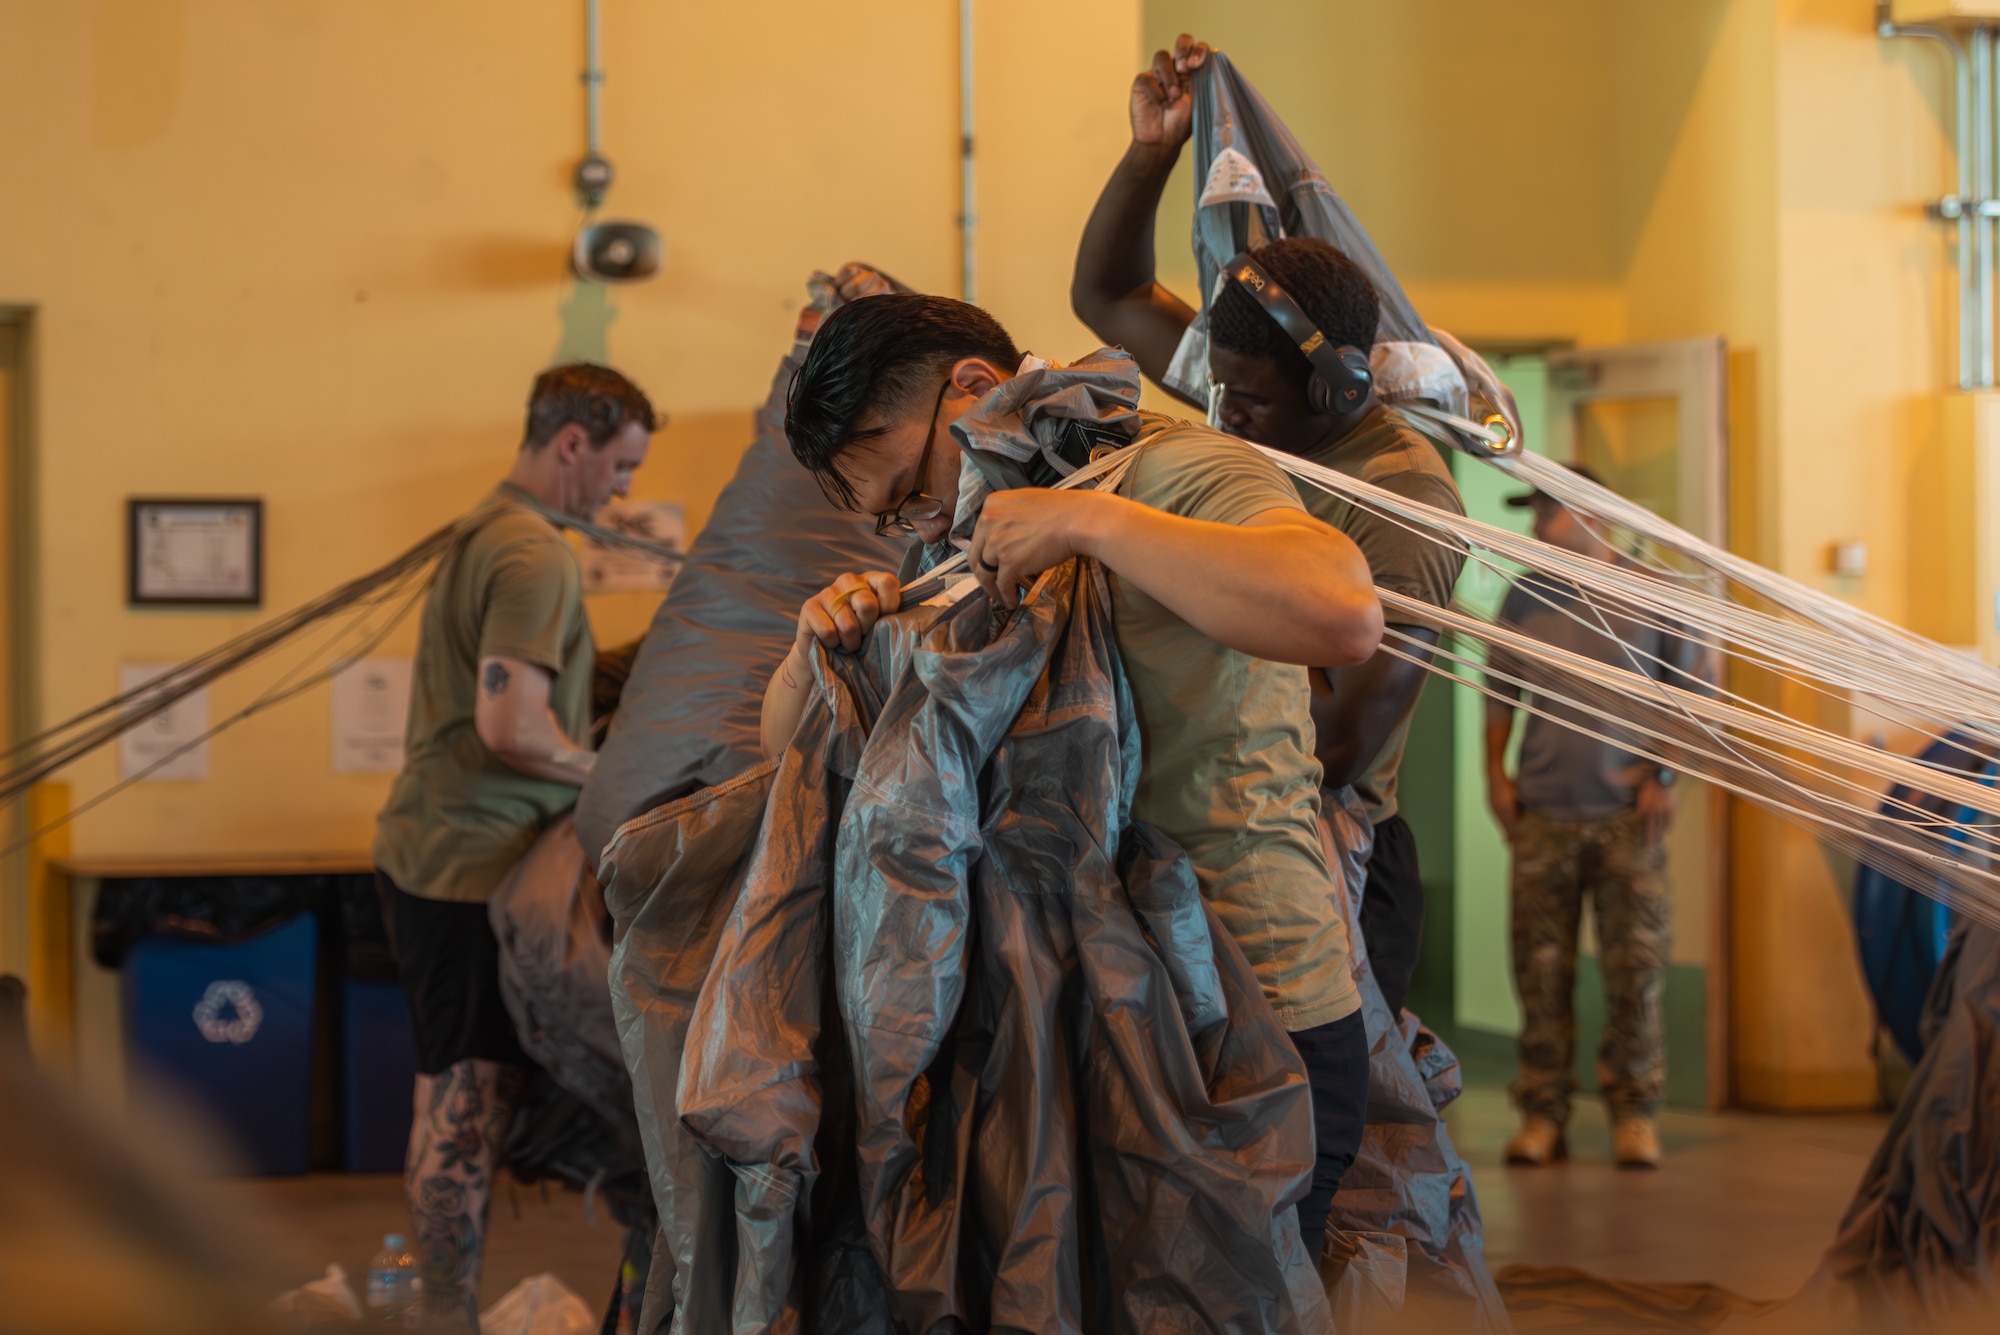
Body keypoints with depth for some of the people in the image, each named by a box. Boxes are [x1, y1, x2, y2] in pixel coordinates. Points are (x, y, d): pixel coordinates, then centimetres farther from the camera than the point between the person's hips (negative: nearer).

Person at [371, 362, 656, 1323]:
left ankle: (443, 1307, 19)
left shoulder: (482, 532, 17)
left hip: (424, 849, 10)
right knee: (468, 1103, -5)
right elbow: (512, 727, -23)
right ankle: (453, 1315, -1)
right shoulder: (535, 557, -16)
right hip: (473, 862, -10)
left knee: (457, 1098, 13)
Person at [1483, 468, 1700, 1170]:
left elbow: (1687, 692, 7)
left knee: (1635, 966, -3)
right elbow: (1499, 692, 17)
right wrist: (1494, 772, 7)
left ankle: (1634, 1111, 7)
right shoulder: (1525, 596, 12)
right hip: (1542, 814, 2)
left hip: (1628, 814, -2)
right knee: (1541, 967, 1)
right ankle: (1543, 1112, 8)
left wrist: (1664, 774, -2)